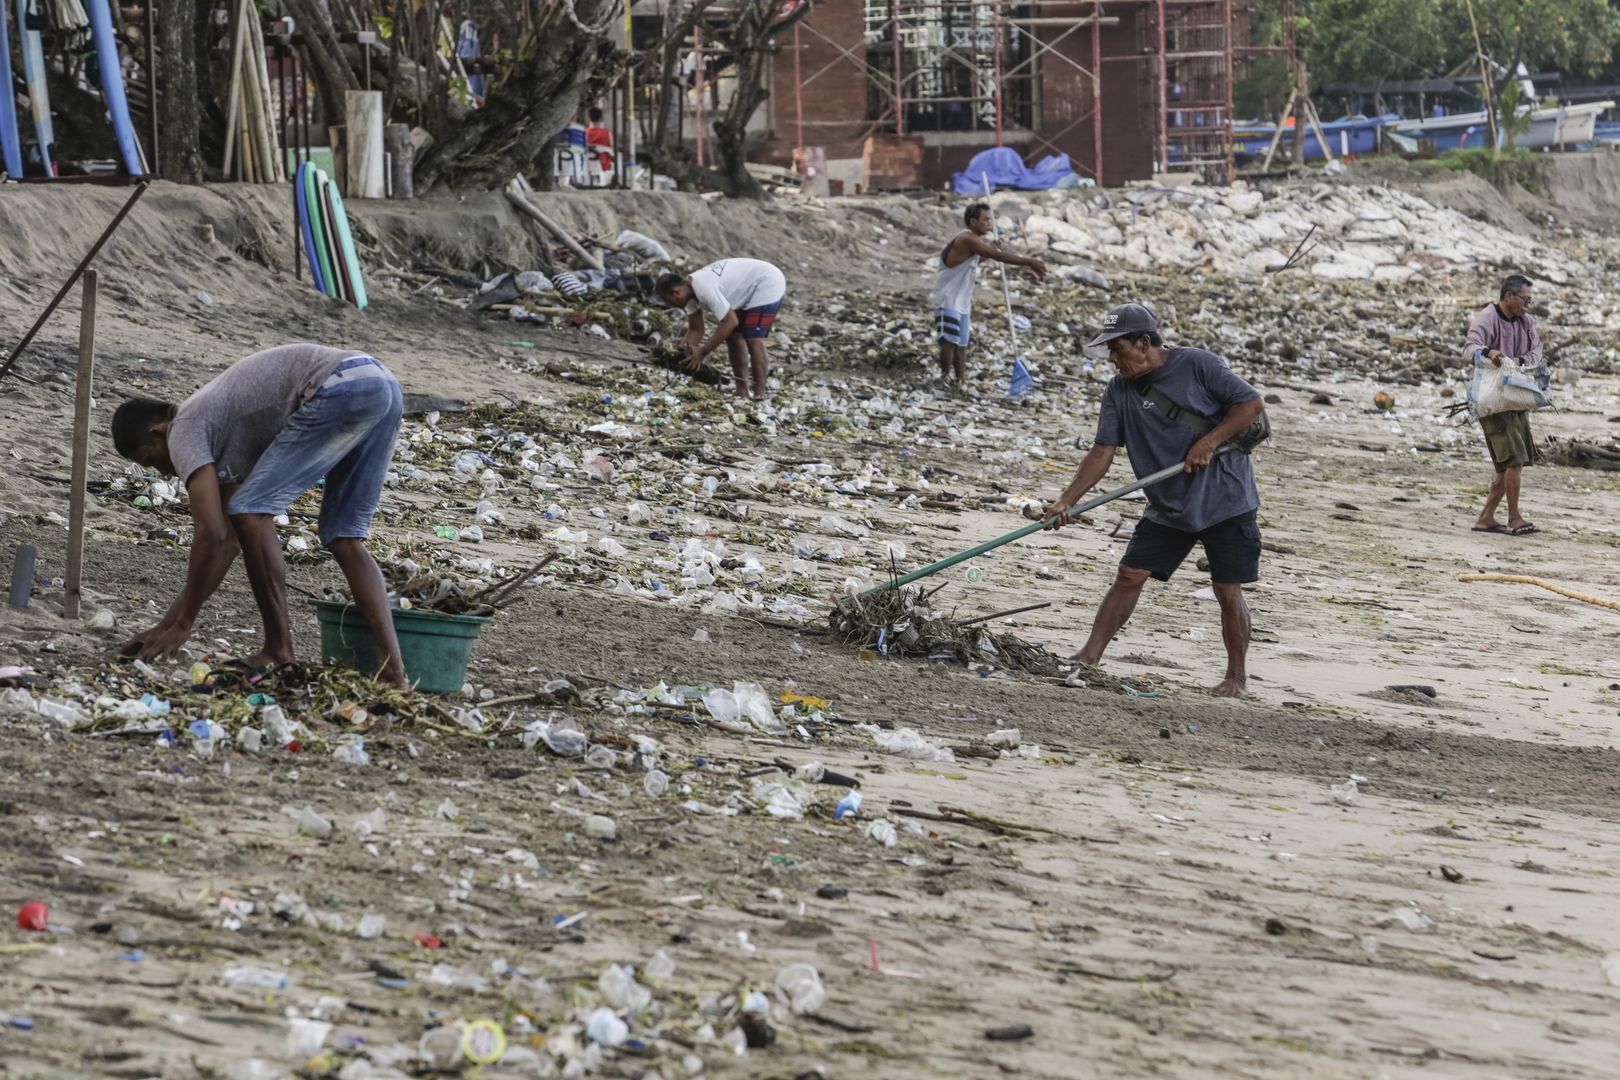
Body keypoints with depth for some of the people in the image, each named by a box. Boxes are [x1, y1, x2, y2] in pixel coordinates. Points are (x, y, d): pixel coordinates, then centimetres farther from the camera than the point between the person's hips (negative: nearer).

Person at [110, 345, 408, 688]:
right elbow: (226, 542, 31)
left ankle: (280, 650, -1)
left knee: (251, 510, -3)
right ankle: (391, 671, 4)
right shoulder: (215, 429, 29)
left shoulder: (184, 432, 3)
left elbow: (211, 535, -5)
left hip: (342, 388, -10)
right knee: (343, 538, 14)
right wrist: (167, 624, 32)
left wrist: (182, 624, 4)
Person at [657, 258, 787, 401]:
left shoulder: (704, 289, -32)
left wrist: (702, 353, -26)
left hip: (769, 284, -10)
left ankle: (759, 396, -14)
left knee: (753, 339, -18)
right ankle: (741, 392, 17)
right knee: (733, 335, 10)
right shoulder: (690, 290, -2)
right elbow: (695, 330, 5)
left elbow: (730, 322, -31)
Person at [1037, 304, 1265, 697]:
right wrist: (1065, 502, -12)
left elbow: (1252, 403, -10)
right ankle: (1089, 657, 2)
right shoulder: (1119, 391, 1)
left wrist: (1209, 442, -19)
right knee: (1129, 576, -2)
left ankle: (1237, 676, 14)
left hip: (1224, 499, -4)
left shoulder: (1198, 365, -13)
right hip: (1167, 507, 5)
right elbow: (1103, 453, -2)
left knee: (1228, 591, -1)